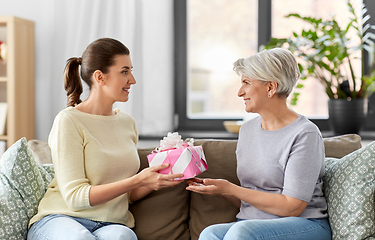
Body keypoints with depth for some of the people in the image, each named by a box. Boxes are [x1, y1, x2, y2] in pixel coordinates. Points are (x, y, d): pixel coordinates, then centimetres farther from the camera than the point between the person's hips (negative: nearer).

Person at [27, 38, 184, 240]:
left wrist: (157, 180, -2)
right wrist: (137, 180, -20)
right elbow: (75, 196, -14)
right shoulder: (68, 121, -7)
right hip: (62, 219, -3)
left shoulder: (127, 122, 14)